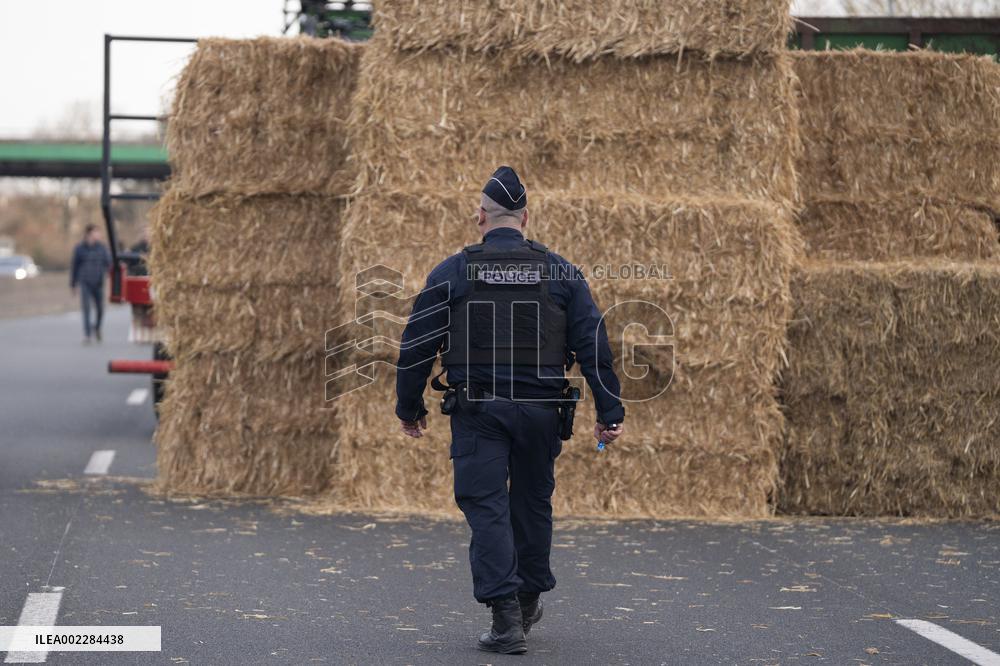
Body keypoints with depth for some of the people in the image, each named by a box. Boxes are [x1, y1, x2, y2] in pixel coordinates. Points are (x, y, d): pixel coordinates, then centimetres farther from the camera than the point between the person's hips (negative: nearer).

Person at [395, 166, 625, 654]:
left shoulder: (452, 273, -1)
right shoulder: (560, 272, 4)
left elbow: (418, 344, 0)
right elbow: (593, 344, 2)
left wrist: (409, 408, 12)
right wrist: (609, 412, 7)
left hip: (476, 412, -2)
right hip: (540, 411, 2)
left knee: (486, 509, -1)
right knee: (532, 504, 18)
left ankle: (506, 618, -12)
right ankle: (528, 604, 33)